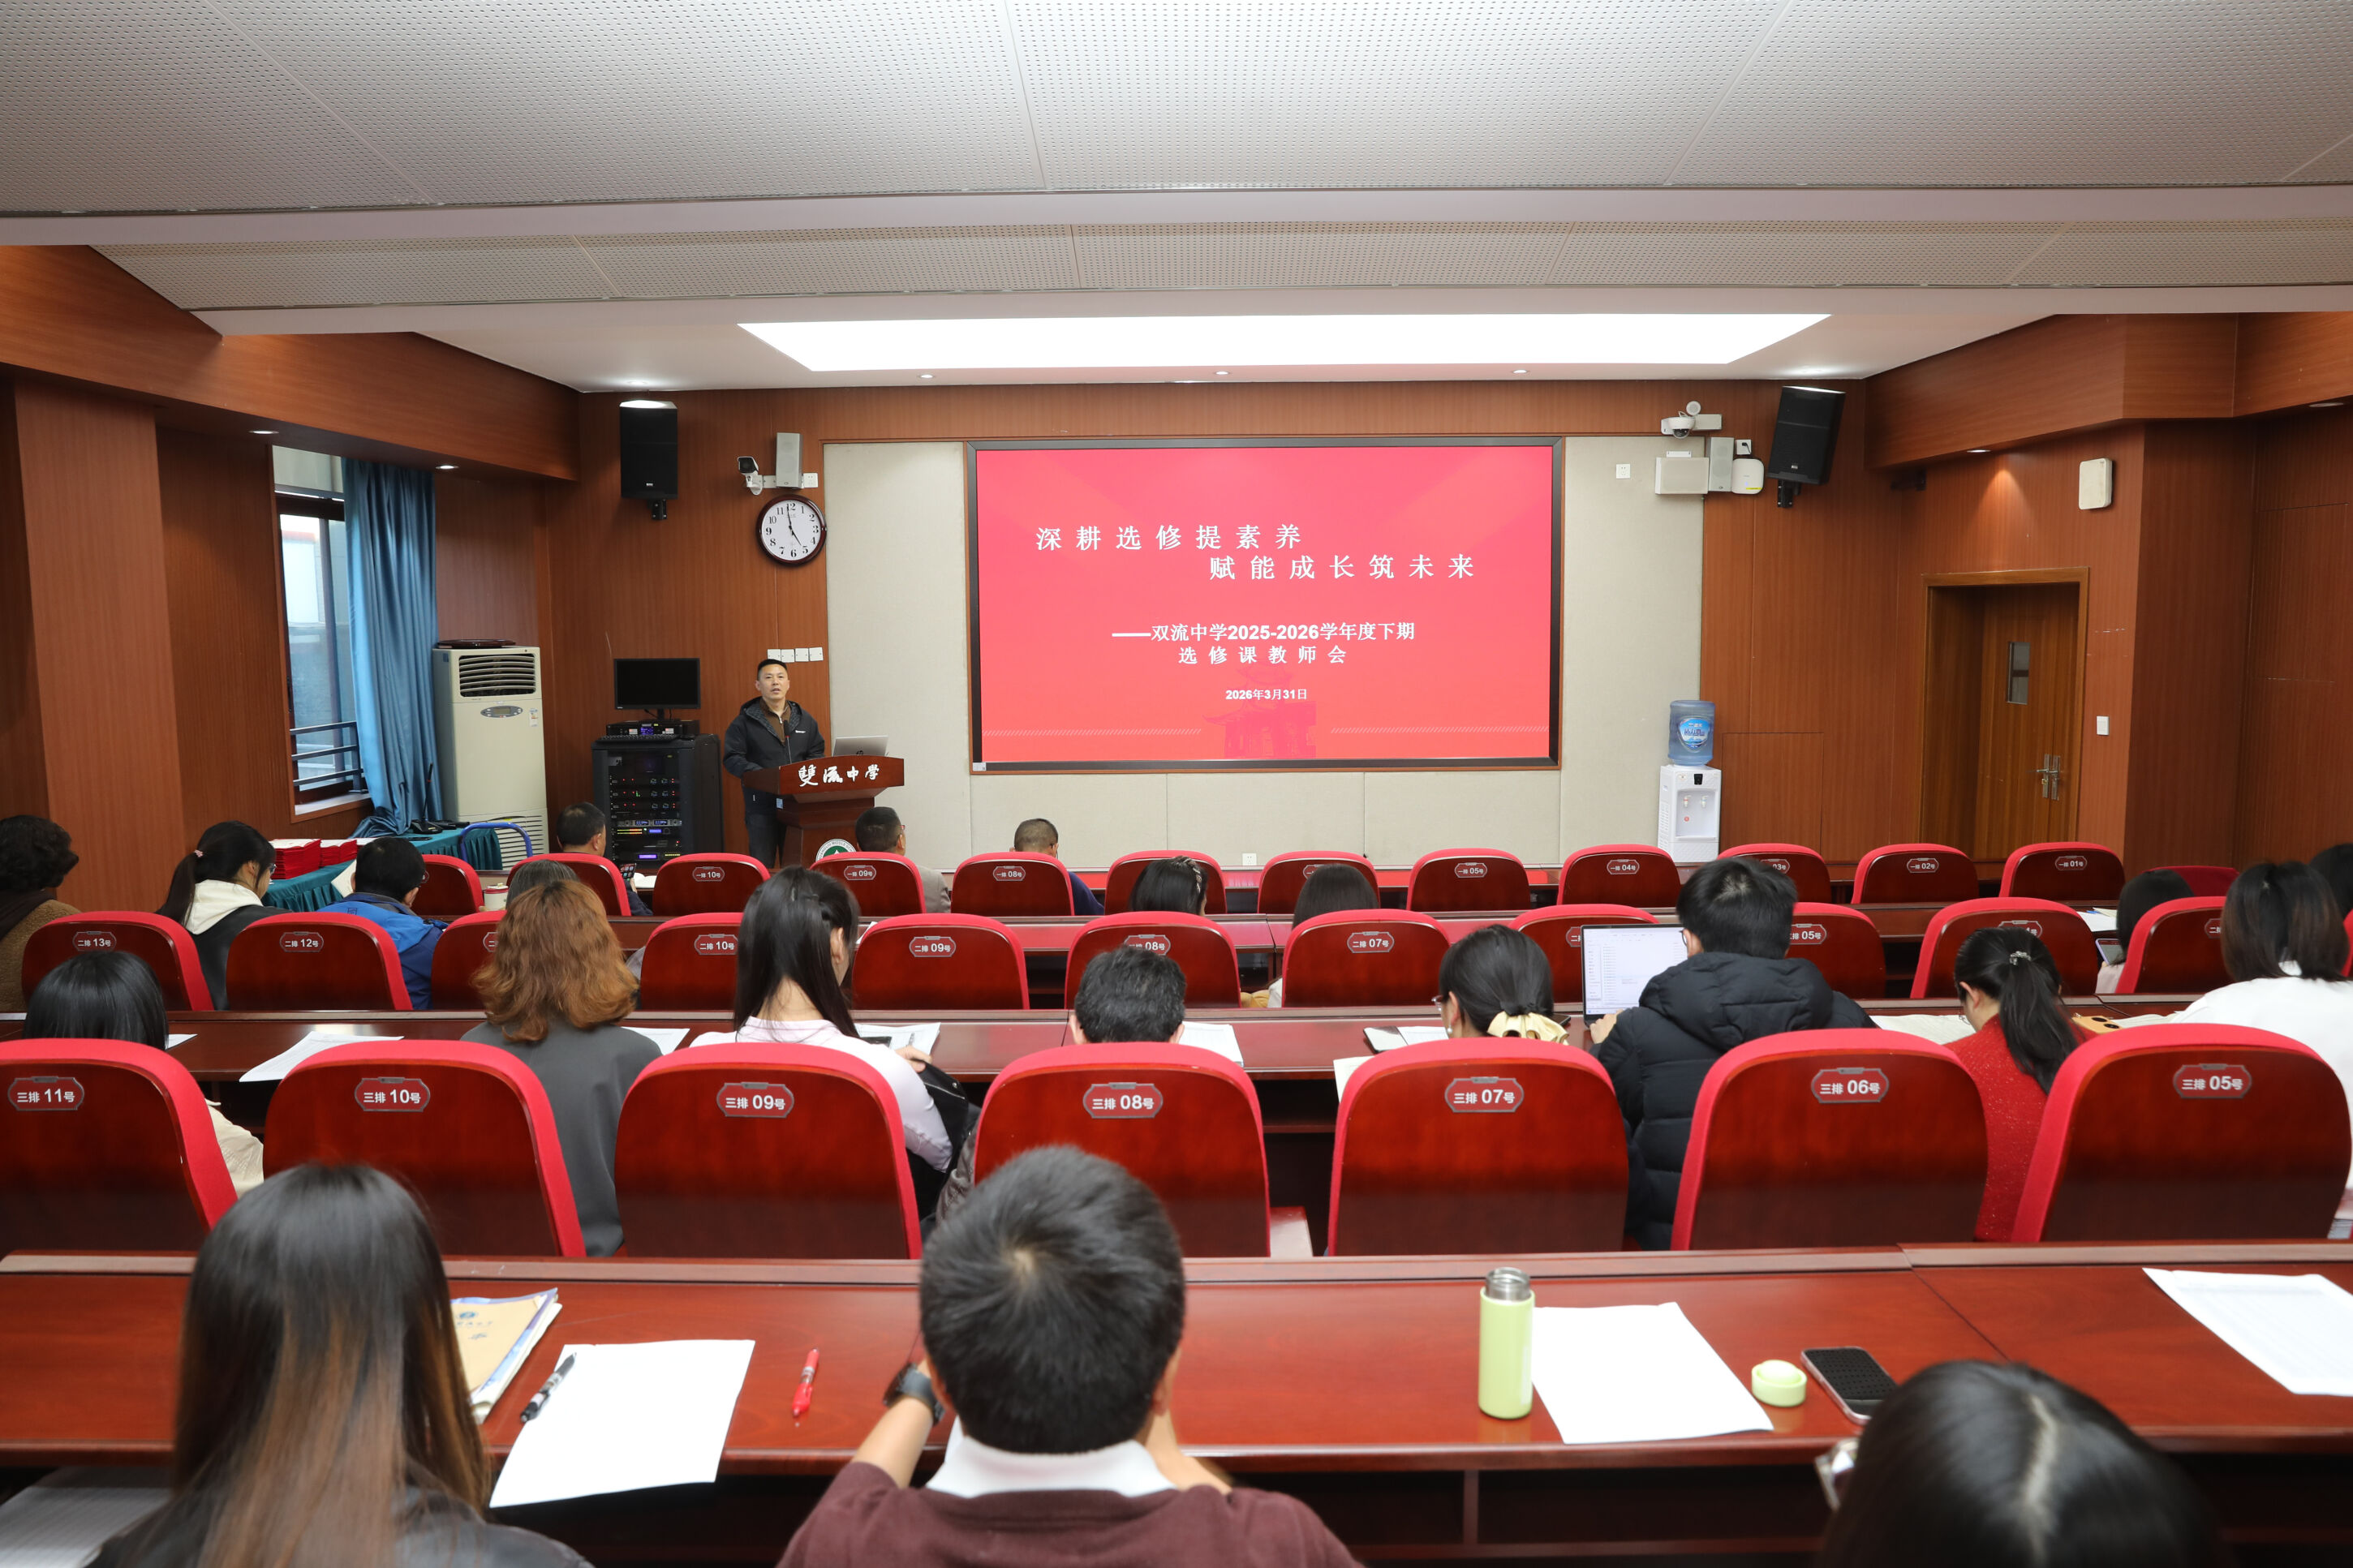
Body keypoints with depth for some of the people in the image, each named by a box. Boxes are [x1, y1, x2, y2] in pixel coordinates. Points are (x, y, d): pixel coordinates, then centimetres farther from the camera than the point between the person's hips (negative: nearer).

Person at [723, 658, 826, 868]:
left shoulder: (804, 719, 15)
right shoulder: (745, 721, 3)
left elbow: (818, 754, 16)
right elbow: (731, 758, -3)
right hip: (761, 806, -3)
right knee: (762, 867, -3)